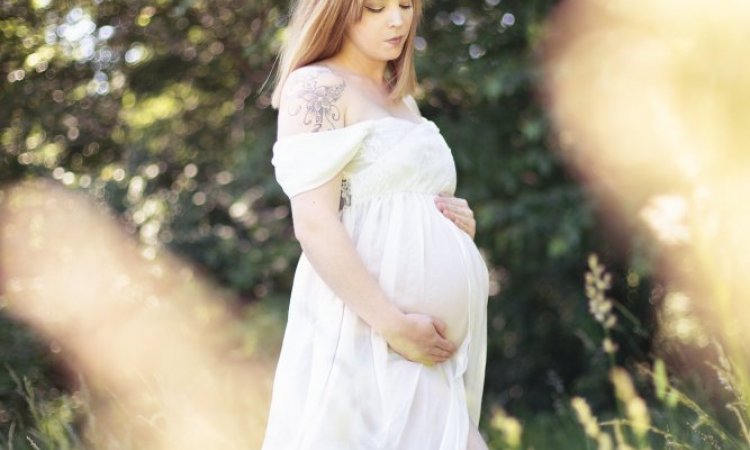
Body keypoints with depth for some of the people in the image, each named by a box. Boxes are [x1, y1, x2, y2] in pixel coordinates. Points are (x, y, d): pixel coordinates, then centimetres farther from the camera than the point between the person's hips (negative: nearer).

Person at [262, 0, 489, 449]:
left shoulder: (404, 100, 20)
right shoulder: (317, 87, -4)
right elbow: (314, 226, -15)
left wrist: (458, 223, 7)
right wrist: (393, 324, -21)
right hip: (363, 332, -8)